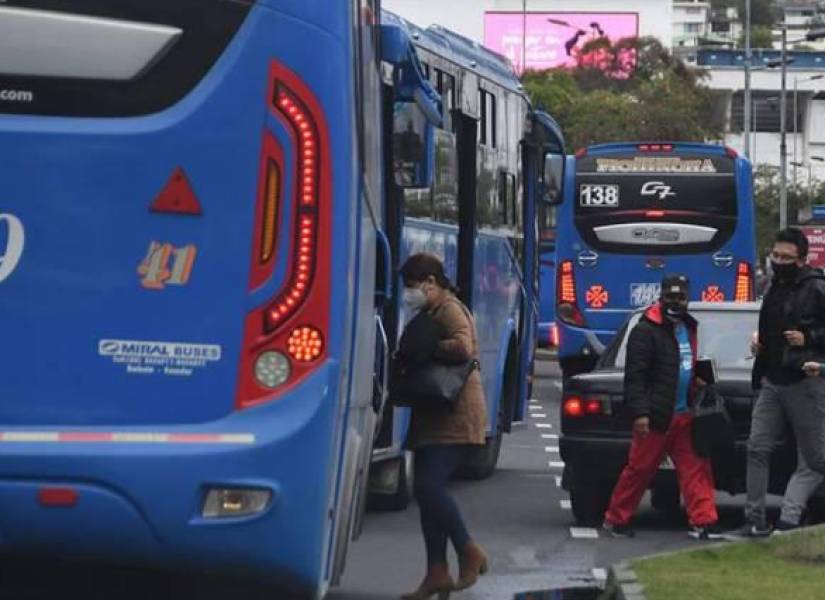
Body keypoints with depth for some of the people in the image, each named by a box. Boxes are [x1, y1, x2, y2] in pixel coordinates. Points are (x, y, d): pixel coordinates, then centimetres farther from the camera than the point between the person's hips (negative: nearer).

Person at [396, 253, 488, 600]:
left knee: (429, 487, -17)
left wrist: (423, 350, -19)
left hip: (454, 418, -10)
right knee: (428, 491, 6)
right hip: (434, 416, 10)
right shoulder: (430, 313, 20)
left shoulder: (450, 310, -11)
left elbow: (463, 348, -28)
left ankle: (470, 553, -3)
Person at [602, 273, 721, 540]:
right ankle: (615, 519, 11)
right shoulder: (646, 331, -9)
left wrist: (697, 381, 13)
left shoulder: (688, 328, 17)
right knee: (640, 468, -1)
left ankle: (703, 522, -1)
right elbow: (634, 375, -13)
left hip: (684, 415, 7)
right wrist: (639, 413, -20)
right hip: (656, 417, -7)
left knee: (695, 467, 0)